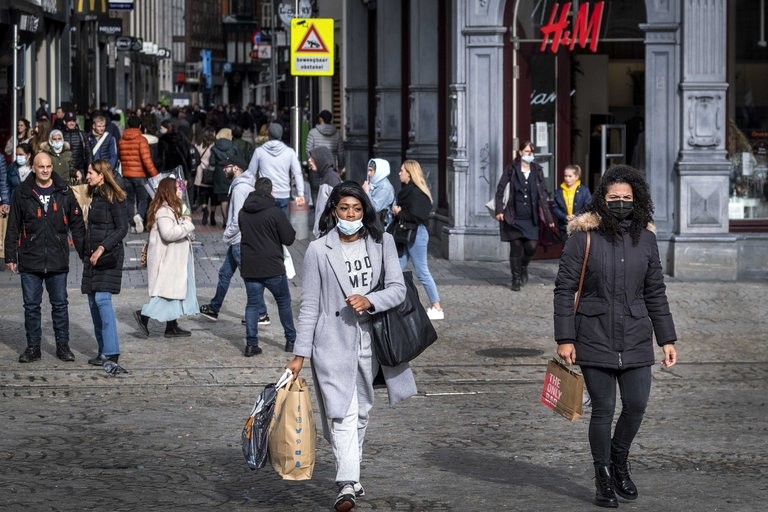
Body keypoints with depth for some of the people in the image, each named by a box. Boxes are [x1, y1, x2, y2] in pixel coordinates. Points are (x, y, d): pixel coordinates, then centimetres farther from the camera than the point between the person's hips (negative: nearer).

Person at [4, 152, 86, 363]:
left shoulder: (64, 192, 3)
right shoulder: (22, 194, 2)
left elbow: (77, 225, 7)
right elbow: (13, 228, 6)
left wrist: (84, 254, 2)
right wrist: (10, 257, 2)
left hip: (58, 261, 0)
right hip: (30, 261, 0)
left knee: (60, 305, 6)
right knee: (31, 306, 5)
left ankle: (63, 346, 15)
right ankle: (33, 347, 13)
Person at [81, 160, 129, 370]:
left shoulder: (114, 198, -9)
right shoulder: (96, 196, 17)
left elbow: (122, 229, -14)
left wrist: (102, 248, -20)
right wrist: (87, 253, 13)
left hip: (109, 255, -9)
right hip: (92, 256, 9)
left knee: (102, 298, -16)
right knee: (93, 301, 6)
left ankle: (111, 351, -16)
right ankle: (103, 349, 10)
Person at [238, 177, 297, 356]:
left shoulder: (243, 212, 2)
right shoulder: (274, 212, -13)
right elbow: (289, 238, -9)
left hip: (249, 267, 3)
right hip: (272, 267, -3)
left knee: (252, 304, 9)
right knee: (284, 302, 14)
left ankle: (251, 344, 2)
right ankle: (291, 340, 19)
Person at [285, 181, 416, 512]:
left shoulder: (382, 243, 4)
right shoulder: (318, 250, -3)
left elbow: (398, 289, 1)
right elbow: (309, 306, -2)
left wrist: (370, 301, -20)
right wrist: (300, 355, -5)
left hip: (369, 341, 4)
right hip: (333, 343, -4)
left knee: (361, 413, 15)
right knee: (342, 414, -13)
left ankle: (351, 475, 31)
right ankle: (347, 484, -18)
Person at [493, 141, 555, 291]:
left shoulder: (537, 171, 7)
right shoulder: (511, 169, 1)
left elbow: (543, 194, 7)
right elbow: (500, 190, 2)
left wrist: (548, 218, 2)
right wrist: (499, 210, -8)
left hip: (531, 218, 2)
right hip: (514, 217, -2)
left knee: (532, 246, -7)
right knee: (516, 247, -2)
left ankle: (524, 267, 25)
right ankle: (516, 279, 13)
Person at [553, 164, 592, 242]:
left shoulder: (584, 190, -4)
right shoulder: (559, 191, 5)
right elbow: (555, 208, 3)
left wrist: (576, 215, -19)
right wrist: (564, 217, -14)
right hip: (564, 227, 3)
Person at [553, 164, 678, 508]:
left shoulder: (645, 237, 5)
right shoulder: (584, 235, -7)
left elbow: (655, 292, 12)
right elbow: (564, 288, -5)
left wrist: (667, 339, 10)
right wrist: (565, 339, -9)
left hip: (636, 338, 3)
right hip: (595, 338, -3)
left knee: (636, 406, 2)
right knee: (603, 409, 1)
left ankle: (619, 463, 29)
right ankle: (604, 480, 17)